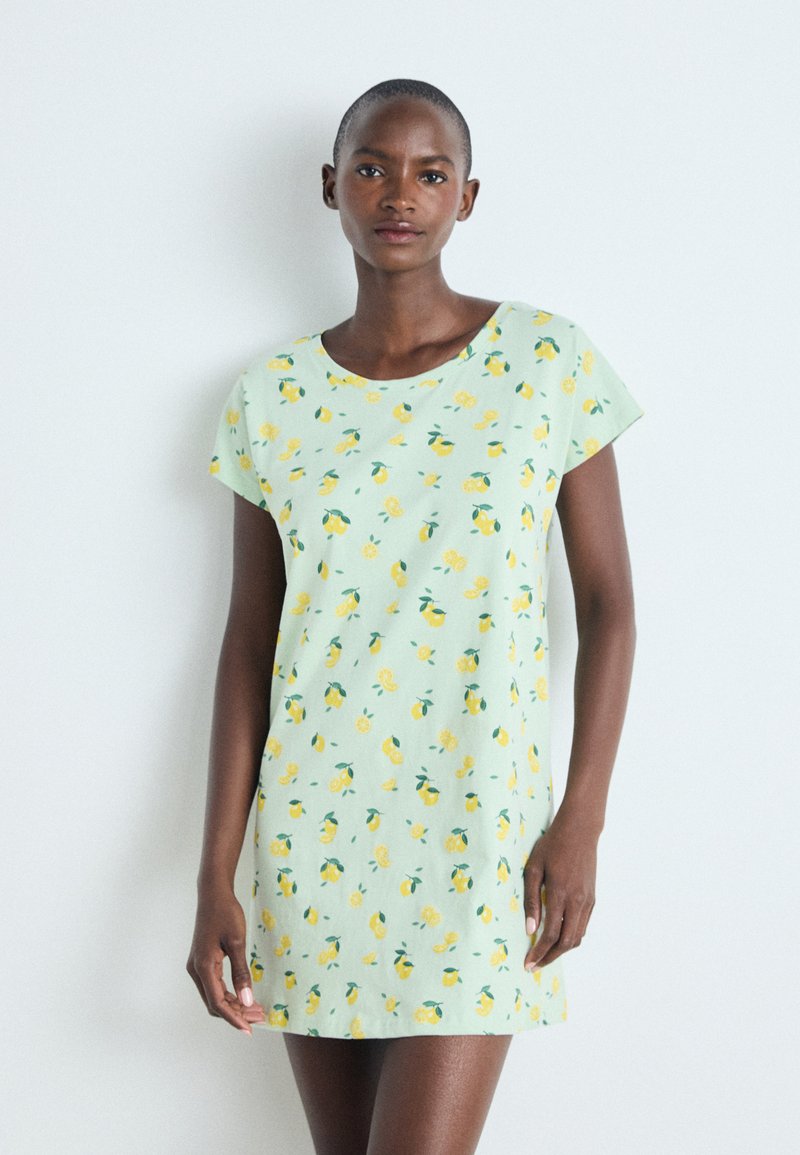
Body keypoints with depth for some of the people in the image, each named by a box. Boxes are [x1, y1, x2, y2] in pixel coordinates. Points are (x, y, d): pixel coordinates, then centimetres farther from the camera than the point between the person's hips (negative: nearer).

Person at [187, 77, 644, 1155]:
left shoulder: (549, 360, -3)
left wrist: (582, 821, -7)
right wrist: (215, 875, 0)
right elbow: (248, 642, 4)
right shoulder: (273, 395, 3)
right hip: (311, 825, 3)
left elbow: (608, 601, 0)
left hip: (481, 825, -3)